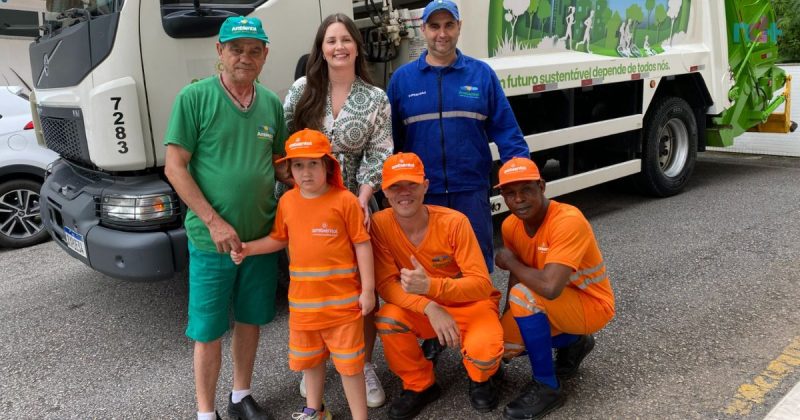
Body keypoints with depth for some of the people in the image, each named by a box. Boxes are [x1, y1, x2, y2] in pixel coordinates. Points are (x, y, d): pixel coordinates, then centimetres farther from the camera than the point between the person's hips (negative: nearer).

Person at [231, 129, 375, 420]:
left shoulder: (345, 200, -12)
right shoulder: (287, 201, 2)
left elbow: (362, 244, -9)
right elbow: (279, 239, 14)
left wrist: (368, 289, -10)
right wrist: (248, 249, -1)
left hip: (342, 298, -5)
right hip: (303, 298, 5)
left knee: (348, 361, 4)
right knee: (310, 358, 22)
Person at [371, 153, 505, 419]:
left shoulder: (454, 222, -22)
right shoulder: (380, 224, -15)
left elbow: (482, 284, -23)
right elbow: (386, 284, -15)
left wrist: (430, 286, -40)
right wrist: (430, 308, -32)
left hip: (471, 304, -2)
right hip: (423, 310, 3)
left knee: (483, 351, -32)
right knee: (387, 320, -28)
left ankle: (481, 377, 10)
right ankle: (420, 385, 1)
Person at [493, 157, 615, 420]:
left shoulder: (568, 221, -32)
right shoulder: (510, 225, -8)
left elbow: (550, 287, -42)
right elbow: (517, 276, 3)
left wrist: (509, 261, -25)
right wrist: (507, 324, -10)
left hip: (592, 305, -7)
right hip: (551, 307, 8)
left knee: (524, 295, -32)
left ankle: (547, 388, -15)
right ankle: (573, 343, 19)